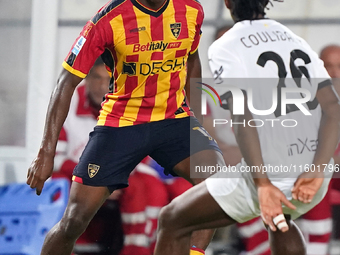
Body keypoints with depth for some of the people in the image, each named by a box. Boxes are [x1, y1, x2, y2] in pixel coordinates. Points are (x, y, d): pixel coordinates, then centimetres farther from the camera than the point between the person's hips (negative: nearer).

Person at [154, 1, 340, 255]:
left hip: (267, 177, -6)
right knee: (280, 219, 40)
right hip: (312, 177, 6)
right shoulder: (298, 42, 13)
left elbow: (243, 119, -17)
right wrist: (317, 171, -8)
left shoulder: (225, 48, -4)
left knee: (172, 221, 10)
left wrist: (262, 184, -24)